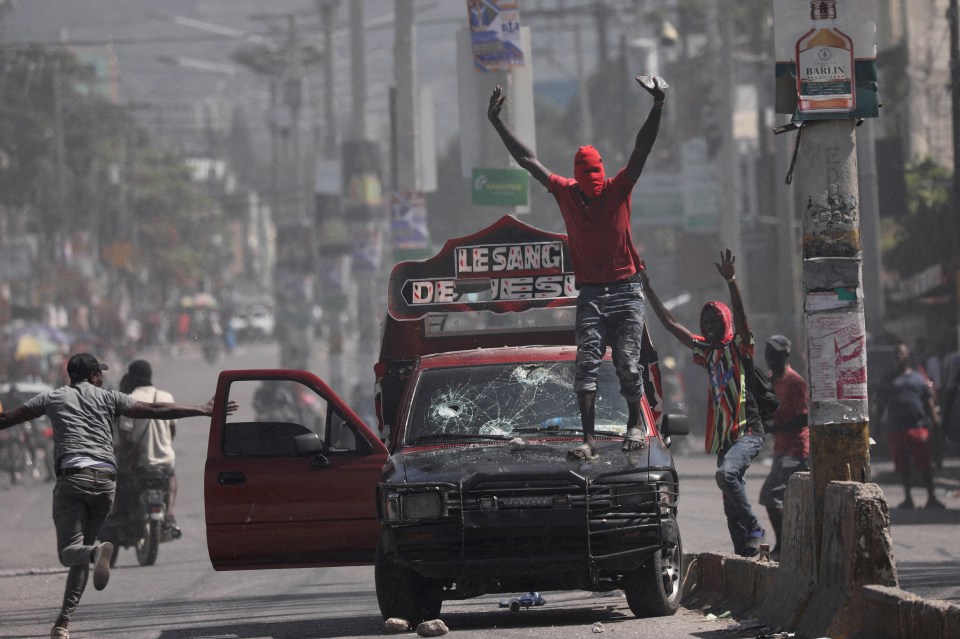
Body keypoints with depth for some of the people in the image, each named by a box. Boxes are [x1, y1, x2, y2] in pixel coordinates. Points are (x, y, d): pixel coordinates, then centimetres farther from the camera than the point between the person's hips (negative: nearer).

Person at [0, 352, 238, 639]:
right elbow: (155, 411, 10)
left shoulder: (53, 398, 14)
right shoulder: (108, 397, 15)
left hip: (72, 477, -2)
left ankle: (97, 552, -42)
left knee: (69, 550, -6)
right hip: (105, 480, 2)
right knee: (82, 548, 13)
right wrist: (204, 410, 15)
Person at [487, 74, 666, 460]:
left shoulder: (619, 190, 0)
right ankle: (588, 438, -14)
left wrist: (657, 106, -22)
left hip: (625, 293, -1)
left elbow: (642, 149, -9)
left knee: (627, 364, -3)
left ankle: (636, 423, 19)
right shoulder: (566, 193, 4)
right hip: (590, 294, 1)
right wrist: (497, 123, 8)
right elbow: (527, 160, 8)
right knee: (586, 363, -9)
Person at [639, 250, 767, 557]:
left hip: (748, 431, -8)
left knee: (726, 473, -31)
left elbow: (740, 317, -20)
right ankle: (744, 551, 9)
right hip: (724, 436, 8)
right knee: (731, 507, 6)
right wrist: (648, 289, 17)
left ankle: (754, 530, -21)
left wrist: (731, 281, -34)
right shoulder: (707, 351, 15)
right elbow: (671, 324, 19)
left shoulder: (738, 347, -2)